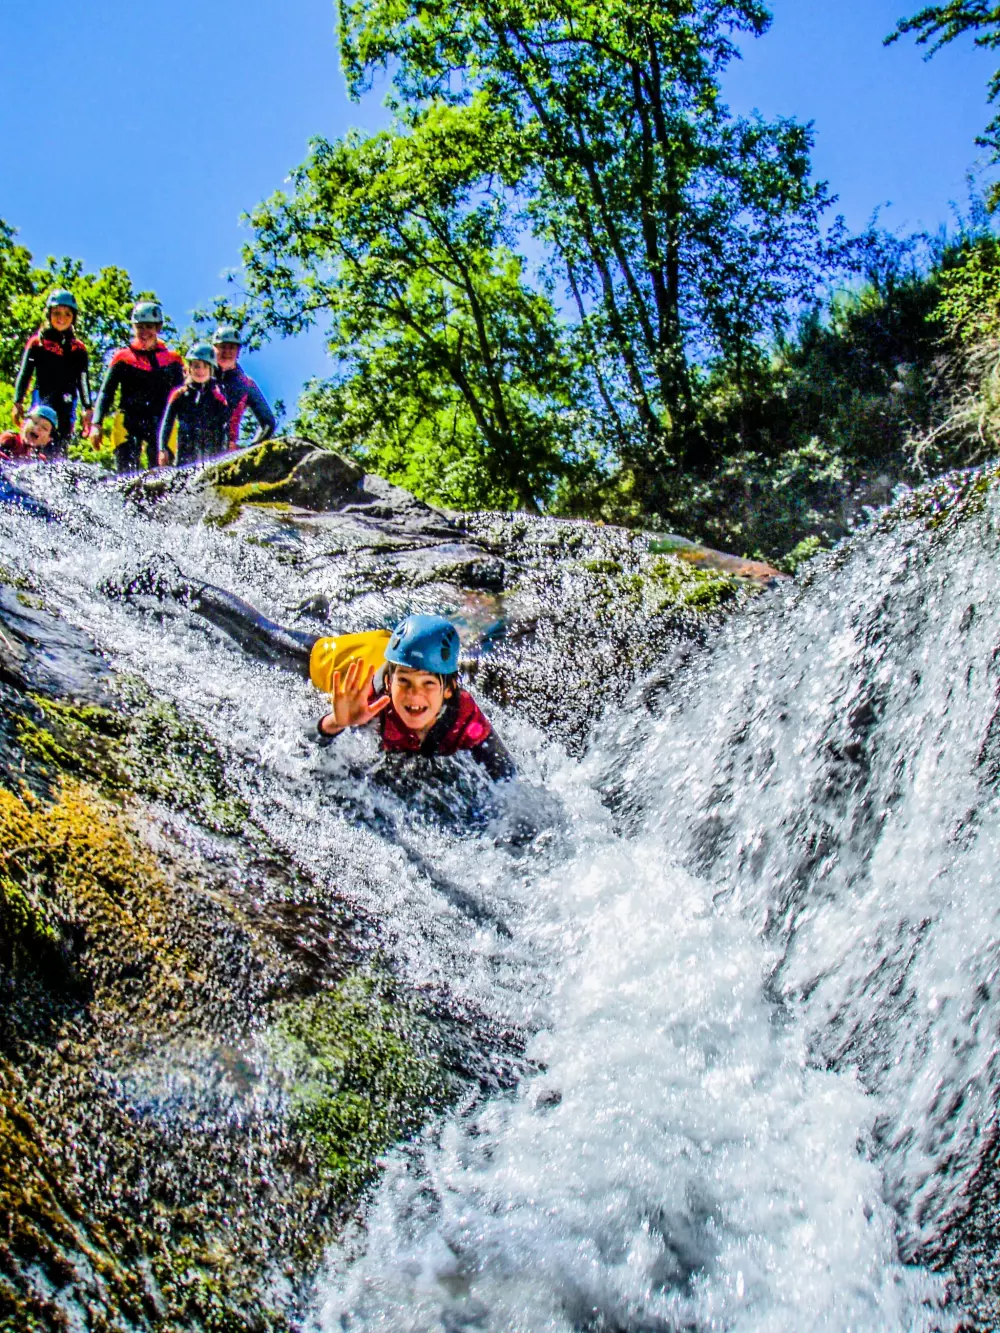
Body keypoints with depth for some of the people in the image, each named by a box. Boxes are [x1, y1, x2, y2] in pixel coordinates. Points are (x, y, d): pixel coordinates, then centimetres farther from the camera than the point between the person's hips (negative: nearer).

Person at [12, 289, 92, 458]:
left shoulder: (78, 348, 13)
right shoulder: (37, 341, 9)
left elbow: (83, 379, 6)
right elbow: (24, 374, 5)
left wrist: (87, 408, -6)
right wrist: (18, 402, -5)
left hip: (67, 404, 2)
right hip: (42, 398, -2)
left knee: (61, 448, -4)